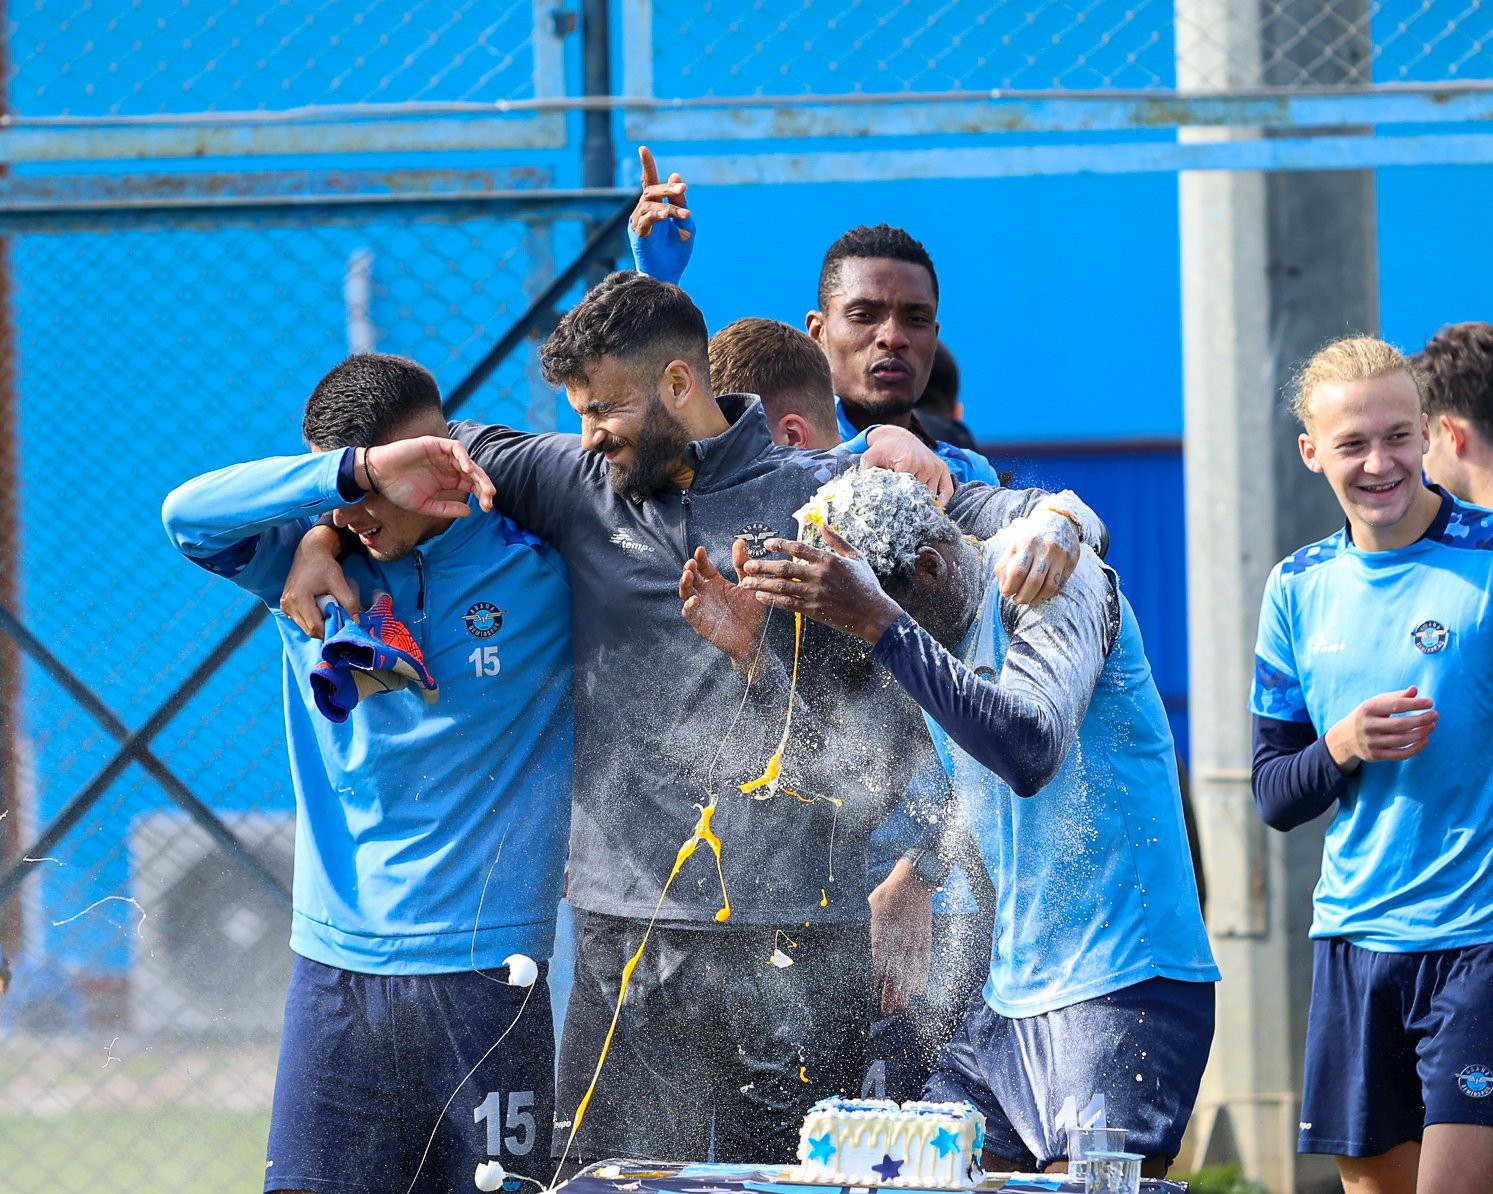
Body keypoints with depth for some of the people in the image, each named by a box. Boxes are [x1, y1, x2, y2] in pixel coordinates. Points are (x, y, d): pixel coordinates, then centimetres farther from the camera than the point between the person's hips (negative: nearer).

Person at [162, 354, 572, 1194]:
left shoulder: (537, 567, 0)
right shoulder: (314, 564, 5)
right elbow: (191, 515, -10)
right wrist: (355, 471, -21)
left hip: (482, 967, -2)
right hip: (336, 961, 2)